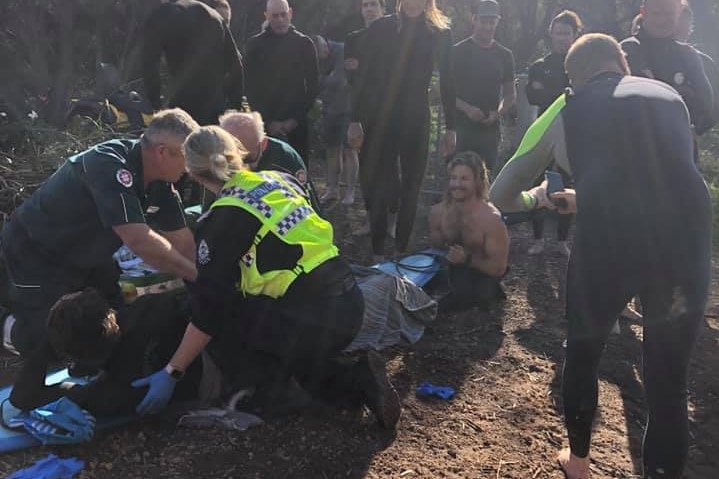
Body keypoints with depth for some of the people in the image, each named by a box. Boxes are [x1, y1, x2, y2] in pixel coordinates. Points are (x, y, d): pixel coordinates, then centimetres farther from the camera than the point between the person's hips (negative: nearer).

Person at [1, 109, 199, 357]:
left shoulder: (160, 182, -10)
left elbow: (182, 240, -6)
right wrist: (198, 275, -34)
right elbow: (139, 241, -43)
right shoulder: (109, 166, -36)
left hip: (87, 254, 8)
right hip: (35, 251, -8)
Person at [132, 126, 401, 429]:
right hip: (348, 301, 7)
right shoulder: (277, 178, 11)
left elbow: (208, 307, -8)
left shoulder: (222, 218, -7)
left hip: (312, 319, -7)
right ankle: (354, 375, 9)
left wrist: (171, 372, 0)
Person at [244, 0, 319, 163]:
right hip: (264, 124, 0)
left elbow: (313, 85, 4)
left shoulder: (304, 44, 5)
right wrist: (268, 121, -5)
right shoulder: (255, 44, 4)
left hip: (296, 125, 0)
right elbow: (251, 86, 3)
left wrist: (295, 119, -5)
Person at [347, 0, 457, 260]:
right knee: (378, 185, 0)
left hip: (416, 120, 1)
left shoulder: (440, 33, 2)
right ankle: (377, 252, 11)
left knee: (411, 186, 7)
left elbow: (447, 82, 4)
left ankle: (401, 249, 20)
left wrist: (451, 127, 3)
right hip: (379, 119, -1)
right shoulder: (380, 28, -1)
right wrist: (355, 120, -4)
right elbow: (362, 76, 0)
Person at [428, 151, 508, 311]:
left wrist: (468, 260, -36)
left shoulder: (491, 218, -25)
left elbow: (499, 268, -21)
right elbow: (435, 248, 5)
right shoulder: (438, 211, -10)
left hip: (483, 273, -5)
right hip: (452, 269, 5)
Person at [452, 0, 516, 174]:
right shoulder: (458, 52, 2)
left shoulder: (504, 55, 12)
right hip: (461, 127, -3)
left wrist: (498, 113, -7)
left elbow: (510, 93, 14)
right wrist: (467, 108, -17)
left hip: (490, 129, 3)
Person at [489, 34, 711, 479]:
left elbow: (501, 196, 23)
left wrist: (538, 197, 45)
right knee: (669, 382, 18)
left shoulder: (565, 110, 18)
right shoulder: (669, 96, 25)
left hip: (606, 241, -1)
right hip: (687, 238, 2)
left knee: (583, 357, 26)